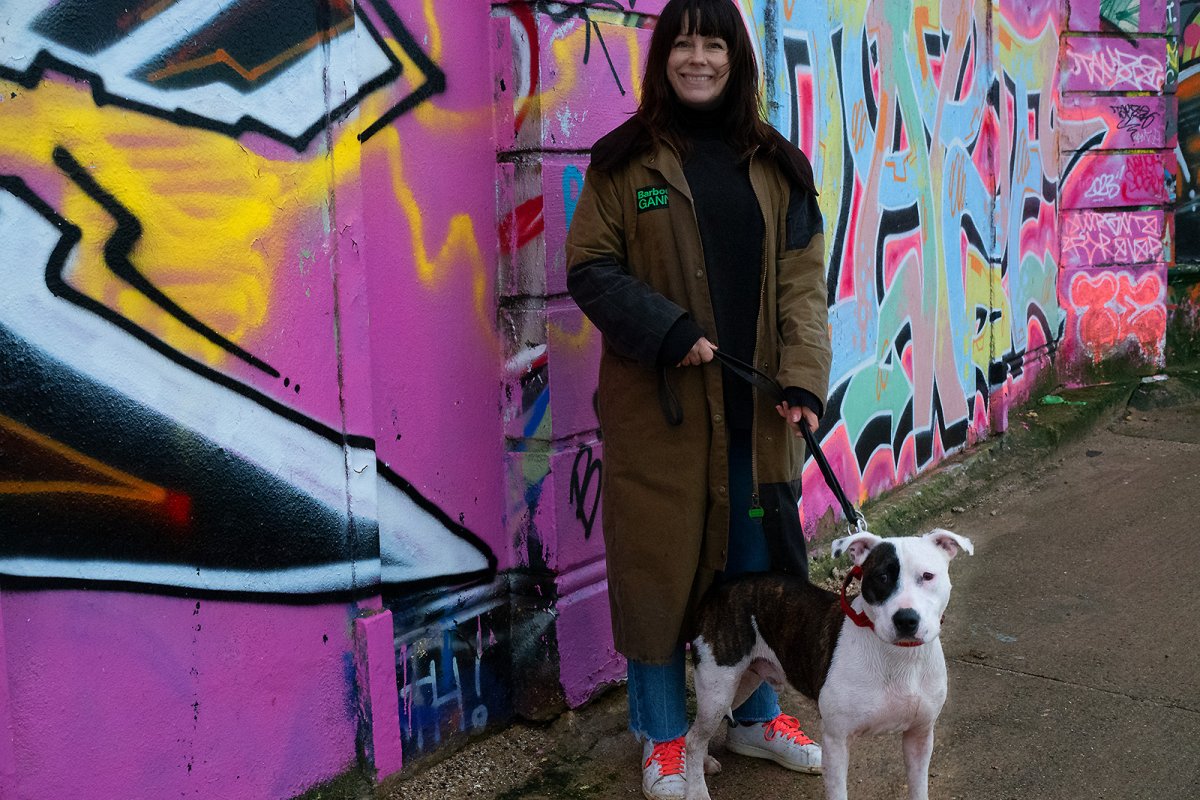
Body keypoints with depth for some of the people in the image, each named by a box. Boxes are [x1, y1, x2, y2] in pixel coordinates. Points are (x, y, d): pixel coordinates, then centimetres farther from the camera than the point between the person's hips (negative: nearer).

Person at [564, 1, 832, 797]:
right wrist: (665, 332, -17)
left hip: (756, 407, 3)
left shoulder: (778, 166, 8)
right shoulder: (626, 161, 0)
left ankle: (756, 715, 35)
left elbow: (802, 281, 2)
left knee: (758, 561, 14)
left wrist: (803, 378, -12)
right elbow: (589, 268, -3)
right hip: (659, 406, -3)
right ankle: (664, 736, 24)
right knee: (661, 561, 5)